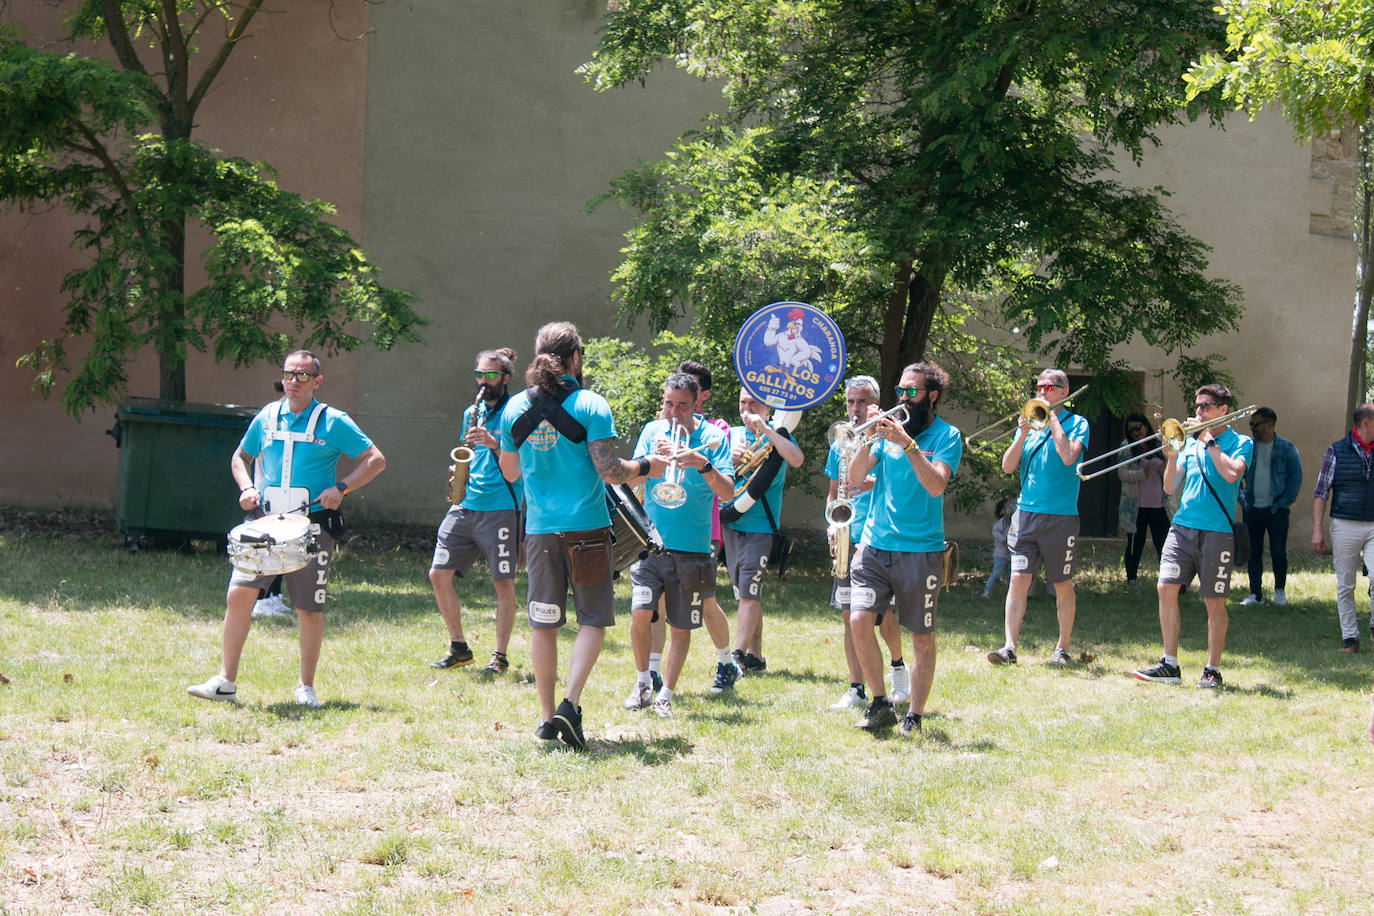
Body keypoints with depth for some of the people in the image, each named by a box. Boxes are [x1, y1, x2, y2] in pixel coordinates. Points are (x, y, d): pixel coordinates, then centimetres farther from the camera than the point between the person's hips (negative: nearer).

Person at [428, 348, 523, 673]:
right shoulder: (472, 413, 18)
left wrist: (493, 443, -21)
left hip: (500, 508, -6)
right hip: (465, 504, 6)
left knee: (503, 583, -3)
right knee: (439, 575, 1)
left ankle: (500, 656, 6)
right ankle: (458, 648, 12)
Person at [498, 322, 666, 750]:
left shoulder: (516, 408, 4)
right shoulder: (590, 406, -9)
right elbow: (610, 472, -14)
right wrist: (646, 466, 5)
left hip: (539, 530, 4)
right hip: (587, 528, -4)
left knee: (543, 623, 10)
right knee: (593, 619, 5)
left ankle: (547, 716, 13)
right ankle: (569, 705, -10)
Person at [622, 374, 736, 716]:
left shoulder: (713, 437, -1)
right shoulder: (652, 431, 7)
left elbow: (728, 492, -9)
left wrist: (703, 464, -26)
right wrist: (653, 459, -17)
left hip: (691, 548, -1)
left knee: (681, 626, 2)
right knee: (640, 614, -11)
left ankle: (665, 695, 13)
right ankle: (642, 682, 9)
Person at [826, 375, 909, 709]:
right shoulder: (840, 445, 15)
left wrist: (875, 484, -22)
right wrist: (832, 523, 3)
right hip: (849, 540, 4)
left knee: (884, 614, -4)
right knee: (850, 615, 1)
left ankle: (898, 666, 24)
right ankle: (856, 690, 5)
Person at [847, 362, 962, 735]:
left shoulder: (946, 435, -1)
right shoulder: (890, 427, 9)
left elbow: (936, 485, -18)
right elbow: (854, 478, 3)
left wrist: (906, 443, -23)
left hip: (920, 551, -3)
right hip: (875, 545, 3)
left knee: (922, 638, 2)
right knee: (859, 621, -11)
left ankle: (914, 715, 14)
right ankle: (880, 705, 3)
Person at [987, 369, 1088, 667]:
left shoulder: (1077, 423, 2)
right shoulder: (1029, 422, 14)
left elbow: (1068, 456, -18)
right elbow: (1008, 467, 7)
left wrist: (1051, 417, -10)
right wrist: (1022, 434, -7)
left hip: (1061, 516, -3)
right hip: (1026, 512, 3)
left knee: (1062, 585, 5)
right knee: (1019, 579, -6)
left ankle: (1062, 648, 15)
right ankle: (1009, 648, -8)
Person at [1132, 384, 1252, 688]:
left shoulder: (1240, 443, 2)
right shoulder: (1190, 441, 16)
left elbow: (1231, 473, -19)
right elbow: (1170, 487, 13)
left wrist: (1210, 442, -11)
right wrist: (1172, 457, -3)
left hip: (1217, 530, -4)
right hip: (1183, 525, 4)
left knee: (1214, 601, -1)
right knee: (1166, 588, -5)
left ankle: (1212, 670, 8)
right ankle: (1170, 665, 2)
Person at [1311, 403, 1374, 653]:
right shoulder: (1336, 451, 2)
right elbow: (1321, 492, 3)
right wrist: (1317, 529, -3)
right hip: (1345, 526, -1)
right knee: (1345, 586, 2)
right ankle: (1350, 637, 10)